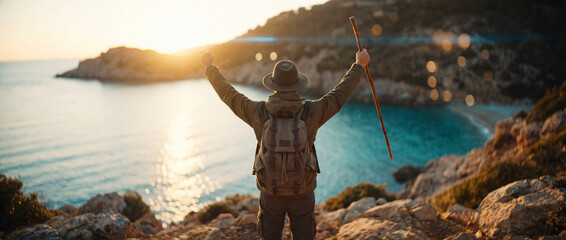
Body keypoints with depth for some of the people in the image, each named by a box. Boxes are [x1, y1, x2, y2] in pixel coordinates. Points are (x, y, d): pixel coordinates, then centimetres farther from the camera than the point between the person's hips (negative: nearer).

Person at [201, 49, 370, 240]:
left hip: (271, 193, 1)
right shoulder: (310, 112, -18)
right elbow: (340, 95, -4)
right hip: (302, 193, 0)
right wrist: (359, 66, 10)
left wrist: (209, 67, 13)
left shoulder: (259, 112, -16)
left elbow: (229, 95, -2)